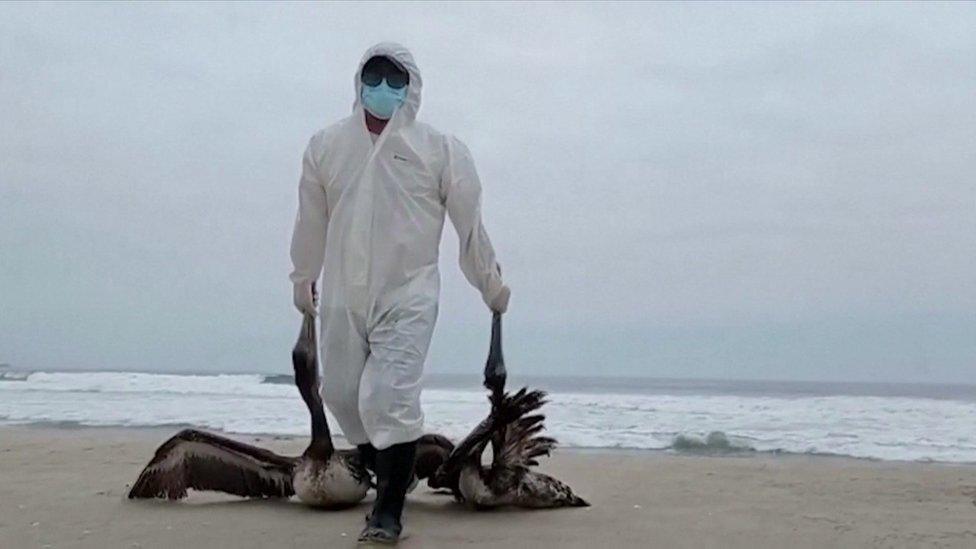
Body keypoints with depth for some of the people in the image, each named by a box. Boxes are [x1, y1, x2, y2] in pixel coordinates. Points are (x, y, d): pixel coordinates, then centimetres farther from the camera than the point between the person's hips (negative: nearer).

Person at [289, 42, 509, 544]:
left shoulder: (439, 150, 0)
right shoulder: (326, 145, 6)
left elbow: (470, 223, 7)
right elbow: (311, 221, 18)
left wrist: (492, 286, 14)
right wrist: (303, 278, 27)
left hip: (407, 297, -4)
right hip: (342, 297, 4)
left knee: (390, 399, -12)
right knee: (342, 394, 9)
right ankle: (391, 474, 31)